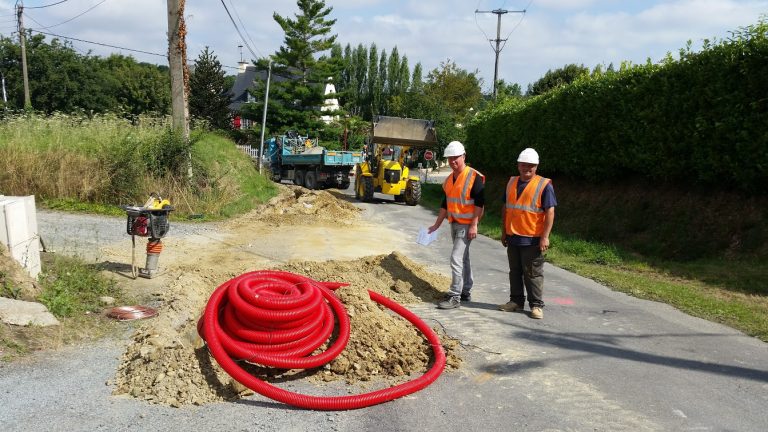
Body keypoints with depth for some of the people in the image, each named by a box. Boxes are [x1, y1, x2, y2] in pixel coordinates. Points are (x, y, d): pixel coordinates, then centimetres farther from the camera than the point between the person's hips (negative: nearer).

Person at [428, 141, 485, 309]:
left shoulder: (474, 176, -13)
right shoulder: (449, 179, 12)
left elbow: (479, 202, -16)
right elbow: (445, 203, 19)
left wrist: (474, 225, -20)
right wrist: (437, 225, 19)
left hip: (467, 225, -8)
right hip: (454, 224, 8)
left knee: (456, 258, -12)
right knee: (463, 258, 16)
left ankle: (455, 296, -7)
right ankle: (466, 292, 26)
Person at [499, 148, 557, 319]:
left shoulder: (544, 185, -8)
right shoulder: (511, 183, 10)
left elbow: (550, 212, -11)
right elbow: (505, 208, 16)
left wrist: (545, 237, -16)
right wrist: (504, 232, 15)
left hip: (532, 239, -5)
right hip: (512, 237, 6)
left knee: (533, 274, 2)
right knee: (515, 271, 14)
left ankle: (536, 305, 12)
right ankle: (516, 301, 26)